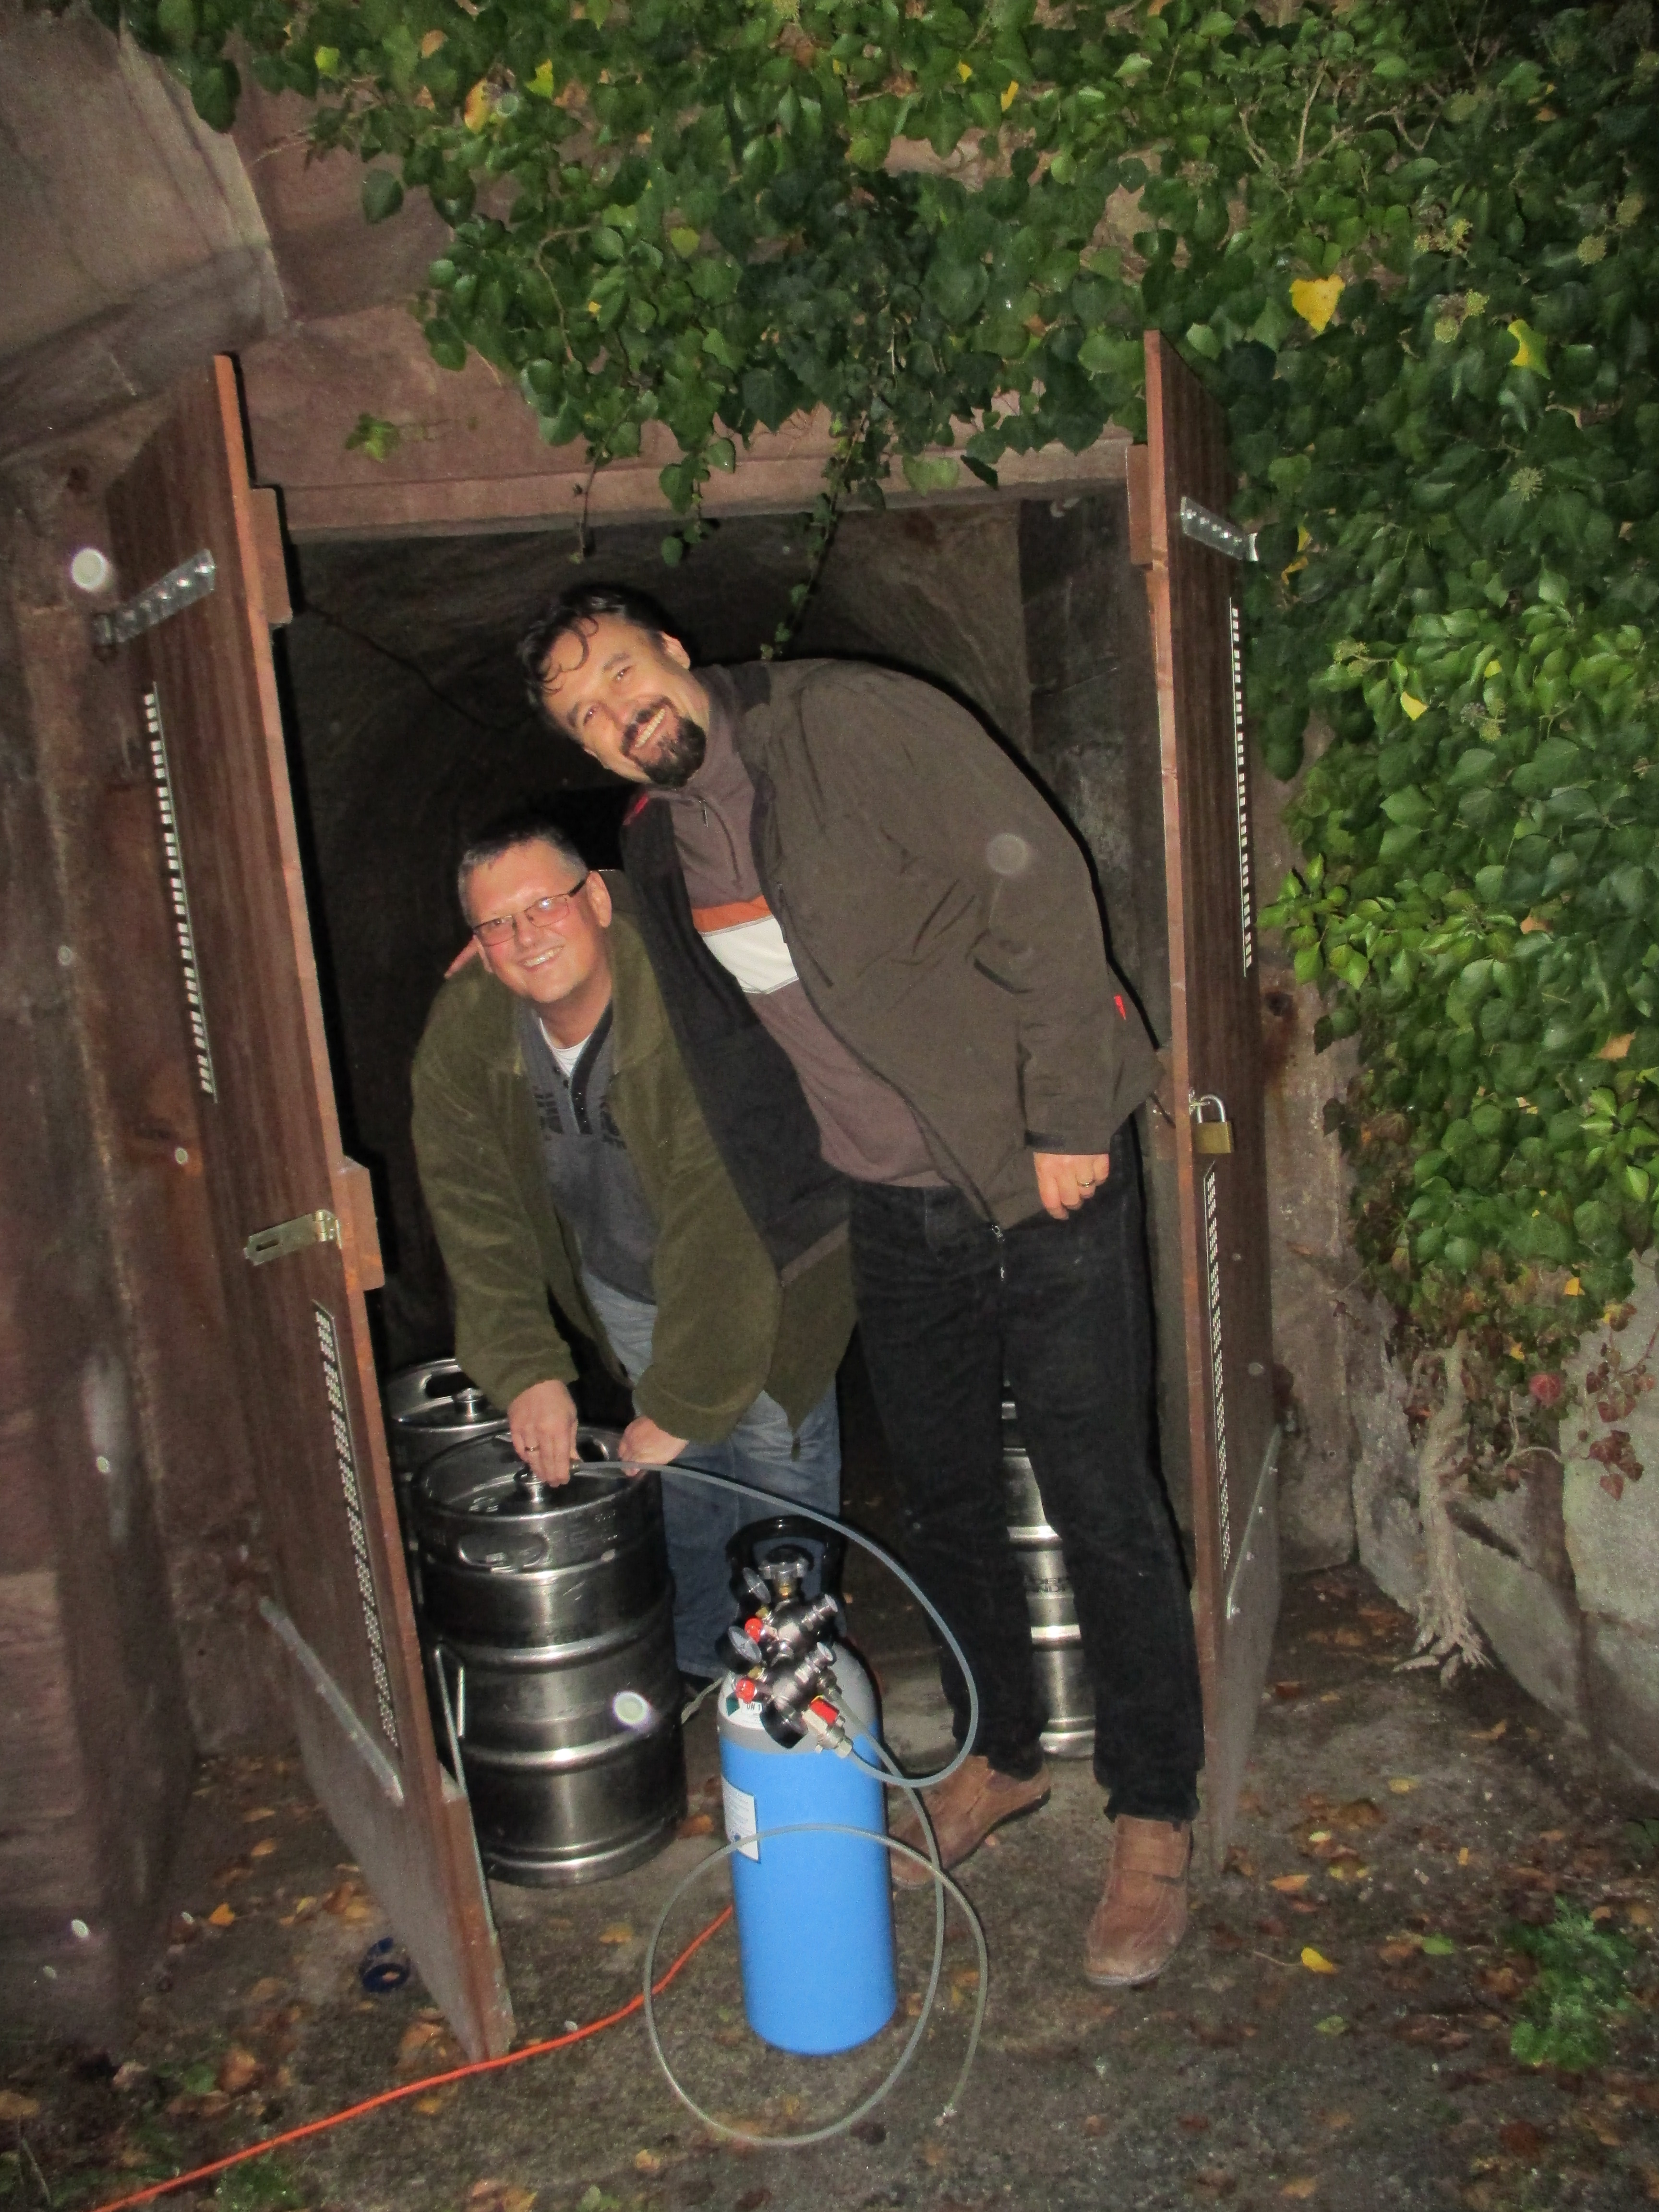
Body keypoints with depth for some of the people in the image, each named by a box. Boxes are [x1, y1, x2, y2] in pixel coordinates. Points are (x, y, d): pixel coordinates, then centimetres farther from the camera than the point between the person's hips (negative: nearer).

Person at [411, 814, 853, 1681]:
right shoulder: (463, 1034, -18)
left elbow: (716, 1227, -37)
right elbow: (477, 1216, -14)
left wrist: (684, 1399, -32)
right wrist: (527, 1372, -22)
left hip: (766, 1264, -4)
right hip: (622, 1278, 5)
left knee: (777, 1455, -2)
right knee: (679, 1470, 11)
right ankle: (698, 1657, 33)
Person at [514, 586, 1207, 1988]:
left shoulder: (851, 720, -14)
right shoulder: (658, 845, 7)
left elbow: (1040, 889, -18)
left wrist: (1066, 1117, -20)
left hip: (1044, 1170, -6)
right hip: (895, 1205, 7)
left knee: (1100, 1499, 0)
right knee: (941, 1494, 16)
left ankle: (1155, 1820, 18)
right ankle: (1000, 1755, 38)